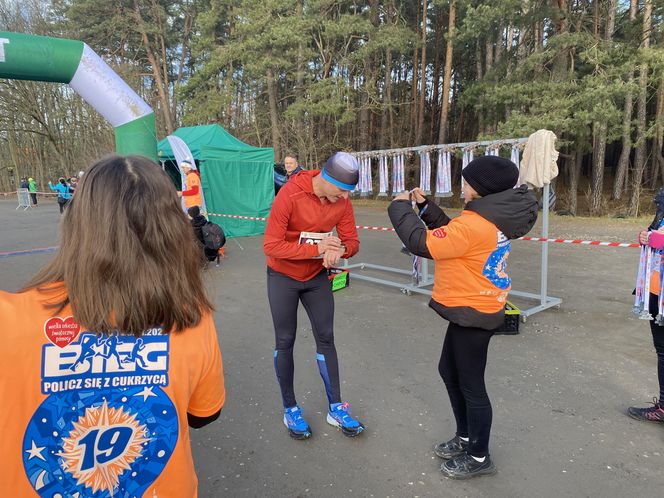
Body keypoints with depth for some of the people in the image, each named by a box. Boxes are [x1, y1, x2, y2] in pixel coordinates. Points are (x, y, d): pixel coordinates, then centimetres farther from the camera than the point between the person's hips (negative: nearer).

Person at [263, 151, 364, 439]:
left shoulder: (342, 201, -11)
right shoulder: (290, 195, -26)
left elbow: (352, 241, -6)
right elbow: (271, 246, -28)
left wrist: (340, 249, -31)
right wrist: (316, 249, -34)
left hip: (317, 277, 4)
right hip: (283, 278, -4)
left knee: (326, 339, 8)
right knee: (285, 343, 5)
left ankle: (336, 408, 21)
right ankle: (290, 409, 23)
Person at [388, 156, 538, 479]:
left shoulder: (474, 224, -27)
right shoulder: (492, 219, 4)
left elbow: (422, 244, -24)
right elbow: (450, 236, 12)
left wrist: (400, 207, -10)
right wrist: (425, 206, 7)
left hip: (473, 314, -10)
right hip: (471, 309, 10)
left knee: (471, 386, 7)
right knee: (449, 371, 23)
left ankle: (479, 458, 28)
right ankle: (466, 438, 40)